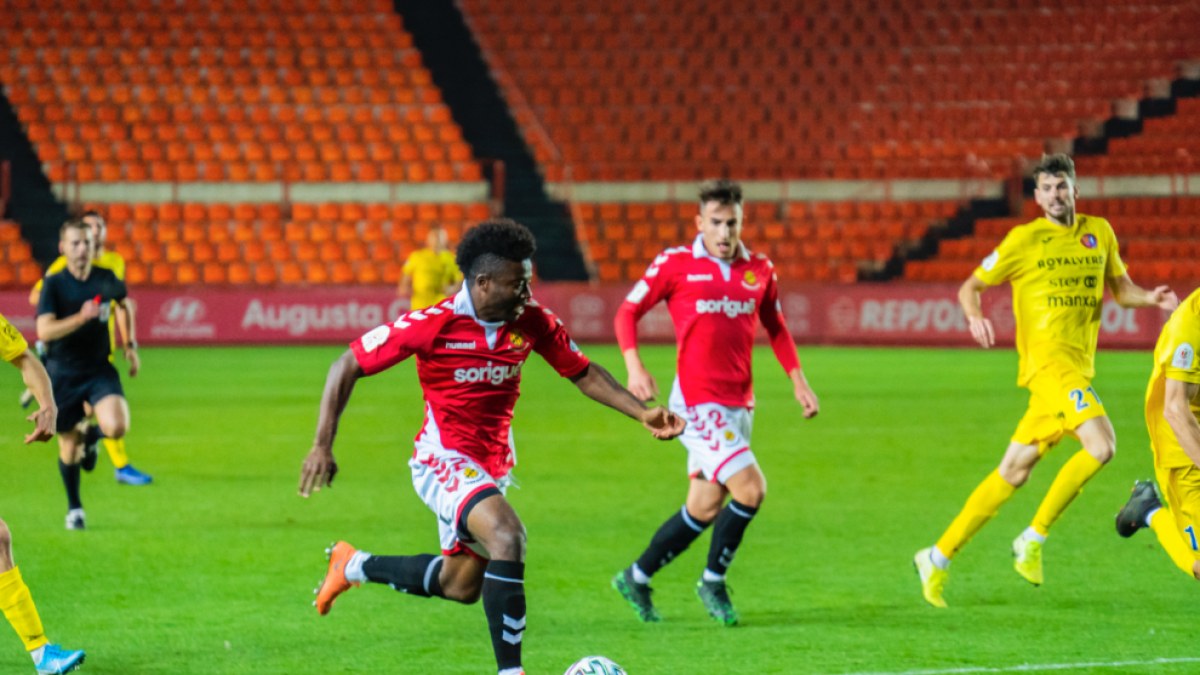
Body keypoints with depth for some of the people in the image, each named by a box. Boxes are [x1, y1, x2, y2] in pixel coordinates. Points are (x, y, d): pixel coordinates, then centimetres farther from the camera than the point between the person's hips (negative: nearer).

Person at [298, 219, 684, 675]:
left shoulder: (532, 321, -7)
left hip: (491, 466, 7)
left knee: (462, 586, 18)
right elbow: (348, 367, -14)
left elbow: (583, 373, 6)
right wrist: (322, 446, -19)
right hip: (443, 461, -7)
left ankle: (354, 566, 41)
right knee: (508, 536, -31)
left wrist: (643, 413, -7)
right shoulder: (434, 325, -21)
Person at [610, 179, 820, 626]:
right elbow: (628, 312, 2)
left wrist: (798, 380, 12)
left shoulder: (759, 270, 8)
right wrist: (634, 366, -12)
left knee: (705, 507, 8)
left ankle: (637, 578, 24)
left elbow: (775, 328, 21)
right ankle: (713, 581, 3)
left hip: (739, 403, 6)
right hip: (698, 401, -6)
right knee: (750, 488, -16)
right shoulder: (676, 263, -5)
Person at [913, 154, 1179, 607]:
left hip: (1079, 367, 6)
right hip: (1047, 357, -6)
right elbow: (970, 287, 6)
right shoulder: (1025, 239, 0)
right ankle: (1034, 539, -11)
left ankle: (938, 558, 15)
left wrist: (1151, 298, -1)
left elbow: (1122, 290, 21)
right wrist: (975, 318, -16)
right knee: (1101, 443, -24)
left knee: (1013, 472, 7)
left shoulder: (1099, 232, 14)